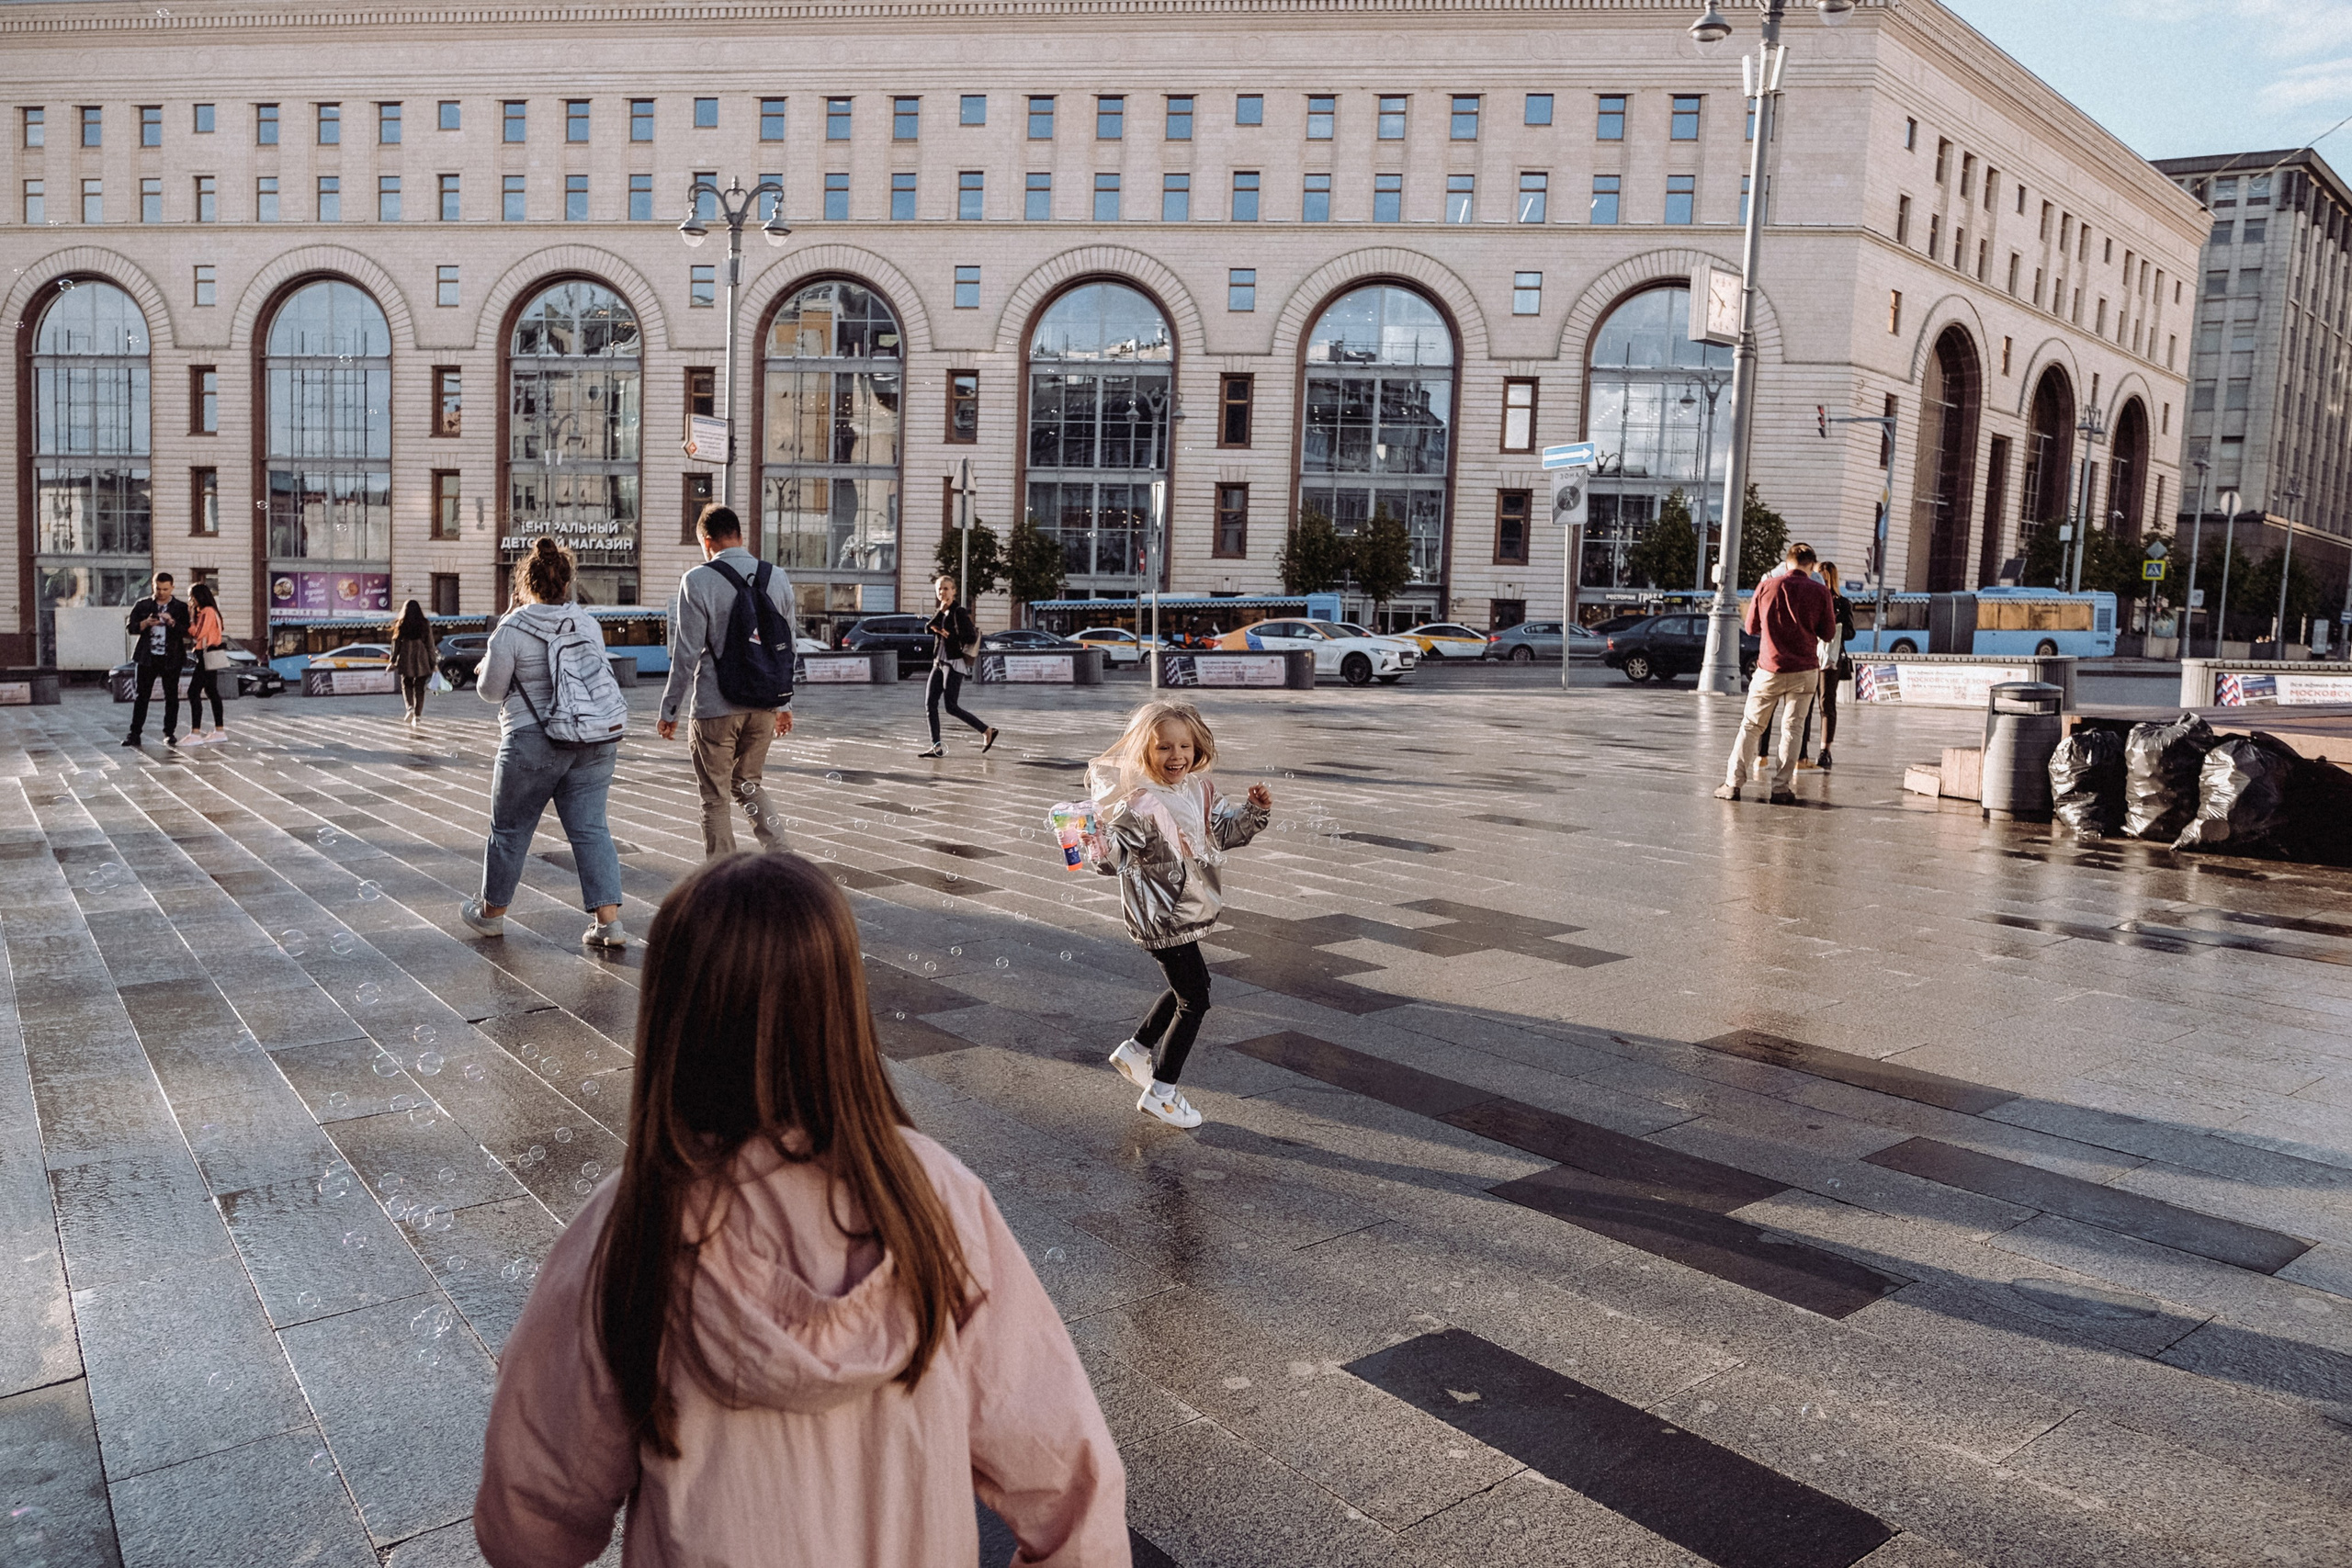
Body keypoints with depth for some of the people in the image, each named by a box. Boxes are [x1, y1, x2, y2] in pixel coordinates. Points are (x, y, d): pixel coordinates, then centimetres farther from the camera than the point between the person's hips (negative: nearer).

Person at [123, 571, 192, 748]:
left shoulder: (181, 607, 4)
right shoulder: (142, 605, 8)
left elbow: (187, 632, -3)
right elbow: (130, 627, 5)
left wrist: (172, 622, -19)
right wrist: (146, 623, -14)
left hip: (171, 659, -1)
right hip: (147, 658, 1)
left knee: (171, 696, 3)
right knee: (142, 695, 3)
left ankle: (170, 733, 12)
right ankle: (135, 733, 6)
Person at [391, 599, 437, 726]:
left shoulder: (402, 625, -2)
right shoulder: (425, 624, -2)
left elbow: (396, 644, 0)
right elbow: (430, 644, 0)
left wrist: (393, 661, 8)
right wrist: (433, 662, 6)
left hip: (405, 661, 0)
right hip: (421, 661, 0)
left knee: (406, 686, 14)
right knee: (419, 688, 6)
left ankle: (410, 707, -9)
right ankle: (417, 715, 4)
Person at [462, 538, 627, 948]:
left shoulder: (512, 629, -10)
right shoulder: (589, 625, 4)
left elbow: (490, 691, -1)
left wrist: (488, 662, 14)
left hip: (535, 742, -4)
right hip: (594, 741, 4)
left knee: (511, 829, 12)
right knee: (590, 828, 5)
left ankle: (491, 913, 29)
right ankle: (610, 921, -2)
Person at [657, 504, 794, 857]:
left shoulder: (698, 580, -10)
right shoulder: (777, 578, 4)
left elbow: (686, 654, -11)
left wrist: (669, 709, -2)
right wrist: (784, 703, 19)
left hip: (714, 708, -5)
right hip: (764, 706, 5)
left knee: (715, 799, 8)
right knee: (749, 785, 21)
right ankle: (780, 851, 4)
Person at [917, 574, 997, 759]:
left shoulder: (959, 612, -10)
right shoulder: (942, 612, 14)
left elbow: (970, 638, -17)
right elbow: (928, 627, -2)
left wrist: (949, 635, -6)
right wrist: (941, 611, -13)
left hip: (954, 664, -8)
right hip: (939, 663, 8)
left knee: (951, 707, -10)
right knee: (930, 703, -1)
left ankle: (987, 731, 2)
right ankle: (936, 746, 1)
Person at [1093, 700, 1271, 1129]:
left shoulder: (1198, 790, 1)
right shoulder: (1139, 806, -25)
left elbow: (1224, 832, 12)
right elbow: (1116, 855, -29)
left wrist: (1254, 811, -3)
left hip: (1189, 911, 9)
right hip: (1160, 918, -9)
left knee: (1187, 987, 25)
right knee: (1194, 1000, 0)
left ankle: (1135, 1050, 44)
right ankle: (1160, 1093, 14)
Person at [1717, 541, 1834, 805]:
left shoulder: (1766, 587, -2)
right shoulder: (1819, 592, -4)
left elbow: (1751, 628, 8)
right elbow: (1828, 633, 3)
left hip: (1769, 669, 0)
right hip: (1804, 670, 0)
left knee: (1751, 726, 8)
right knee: (1792, 729, 6)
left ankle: (1732, 783, 2)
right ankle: (1781, 788, 1)